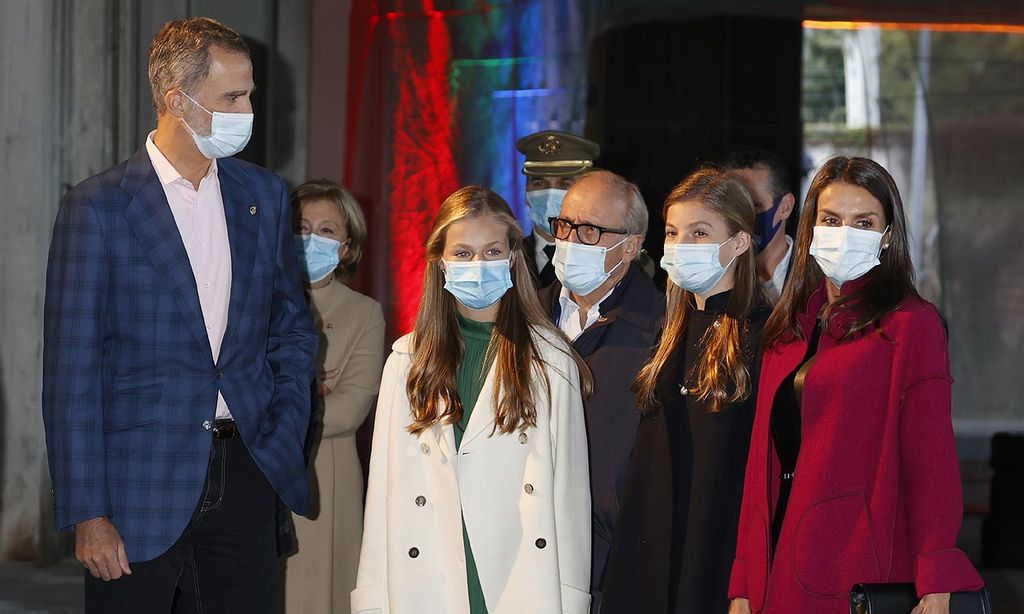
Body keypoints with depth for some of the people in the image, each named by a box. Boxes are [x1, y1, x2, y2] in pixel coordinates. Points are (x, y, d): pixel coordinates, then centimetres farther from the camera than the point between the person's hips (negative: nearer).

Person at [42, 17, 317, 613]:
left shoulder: (266, 196, 9)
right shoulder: (99, 206, -6)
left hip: (246, 473, 4)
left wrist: (286, 442, 5)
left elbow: (293, 327, 19)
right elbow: (71, 368, -7)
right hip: (142, 485, -4)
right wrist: (88, 513, -12)